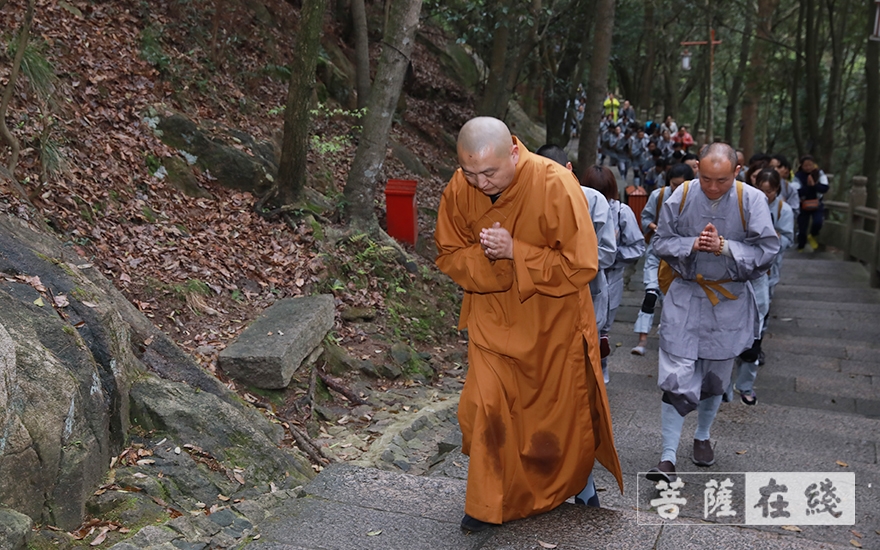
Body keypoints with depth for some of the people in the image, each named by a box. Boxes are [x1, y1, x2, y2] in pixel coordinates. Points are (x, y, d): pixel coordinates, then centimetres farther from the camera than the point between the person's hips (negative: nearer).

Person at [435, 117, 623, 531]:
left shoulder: (555, 185, -25)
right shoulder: (459, 189, -13)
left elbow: (581, 267, -23)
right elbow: (448, 255, -1)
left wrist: (514, 252, -29)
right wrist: (486, 258, -23)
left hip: (554, 322, -2)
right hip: (493, 318, 3)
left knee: (562, 411, 14)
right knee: (484, 409, -1)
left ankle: (573, 483, 42)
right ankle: (488, 502, 20)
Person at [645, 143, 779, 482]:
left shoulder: (752, 200, -11)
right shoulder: (681, 196, -9)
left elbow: (767, 250, -11)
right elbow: (662, 242, -3)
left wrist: (724, 247, -23)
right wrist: (692, 245, -21)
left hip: (729, 301, 1)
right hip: (686, 296, -1)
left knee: (715, 375, 14)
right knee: (677, 375, -8)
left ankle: (703, 436, 39)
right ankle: (668, 458, -4)